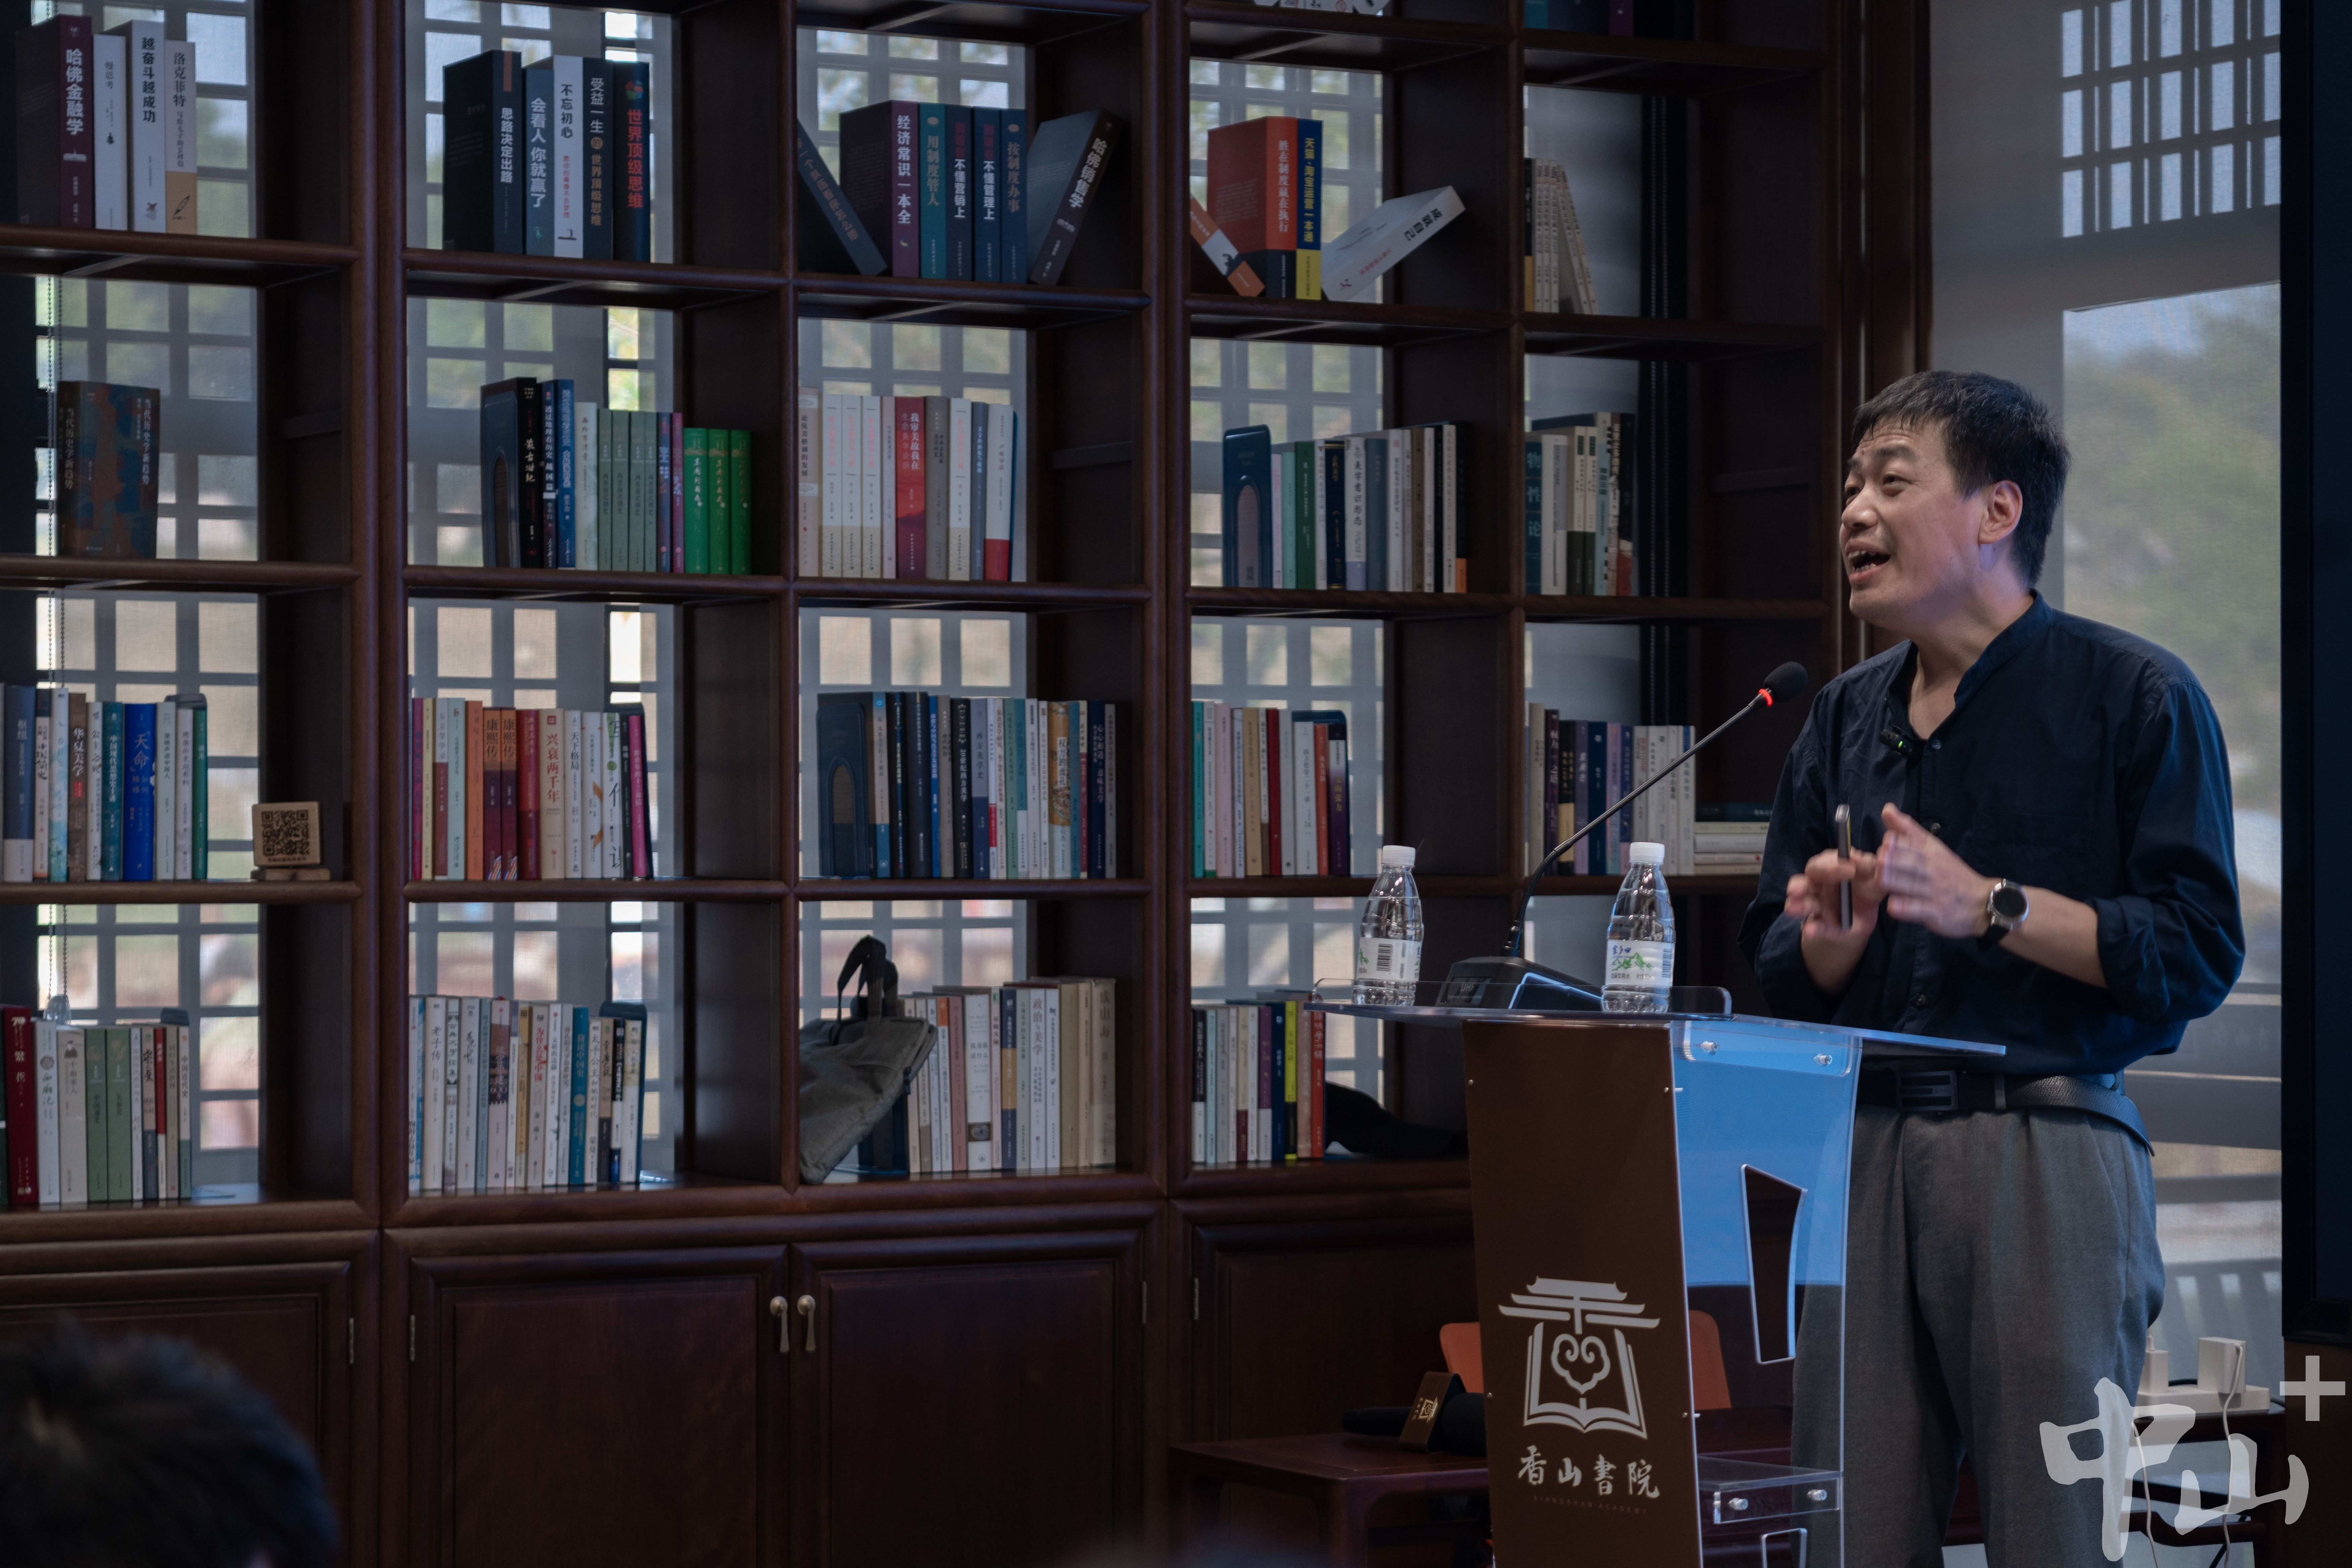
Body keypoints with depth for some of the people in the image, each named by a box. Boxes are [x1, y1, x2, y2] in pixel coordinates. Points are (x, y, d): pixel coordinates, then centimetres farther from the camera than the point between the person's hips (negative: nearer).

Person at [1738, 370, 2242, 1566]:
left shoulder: (2133, 695, -1)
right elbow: (1777, 970, 17)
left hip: (2048, 1148, -5)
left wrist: (1989, 906, -14)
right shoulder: (1845, 718, 18)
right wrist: (1832, 935, -5)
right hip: (1863, 1145, 5)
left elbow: (2196, 952, -9)